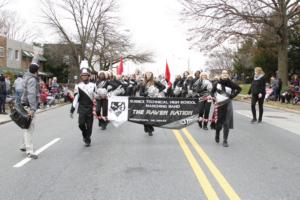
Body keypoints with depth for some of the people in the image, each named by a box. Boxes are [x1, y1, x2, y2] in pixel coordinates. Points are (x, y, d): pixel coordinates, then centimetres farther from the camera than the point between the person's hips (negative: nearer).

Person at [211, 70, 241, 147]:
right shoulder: (217, 83, 3)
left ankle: (225, 141, 6)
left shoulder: (230, 83, -2)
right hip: (219, 105, 1)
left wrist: (232, 96, -3)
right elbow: (212, 92, 13)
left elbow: (239, 88, 4)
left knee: (226, 123, -2)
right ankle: (217, 136, 34)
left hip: (227, 105, -1)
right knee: (218, 122, 6)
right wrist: (214, 98, -2)